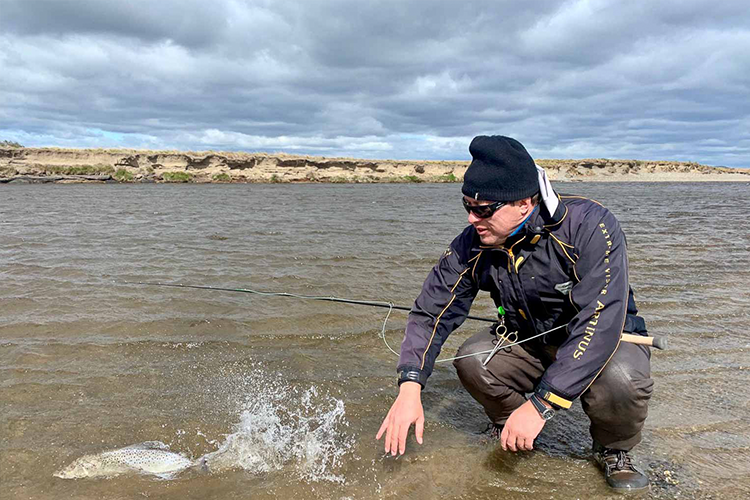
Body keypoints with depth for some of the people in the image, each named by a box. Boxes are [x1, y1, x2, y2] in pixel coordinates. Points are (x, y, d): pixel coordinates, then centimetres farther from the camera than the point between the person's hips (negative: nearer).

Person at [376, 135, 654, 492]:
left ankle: (614, 451, 0)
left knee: (622, 376, -35)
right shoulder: (471, 245, -16)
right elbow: (430, 313, -13)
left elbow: (600, 322, -36)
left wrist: (540, 405, -40)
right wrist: (409, 388, -28)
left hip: (605, 342, -3)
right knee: (472, 359, -24)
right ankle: (512, 433, 8)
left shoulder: (590, 226, -29)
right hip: (529, 344, 4)